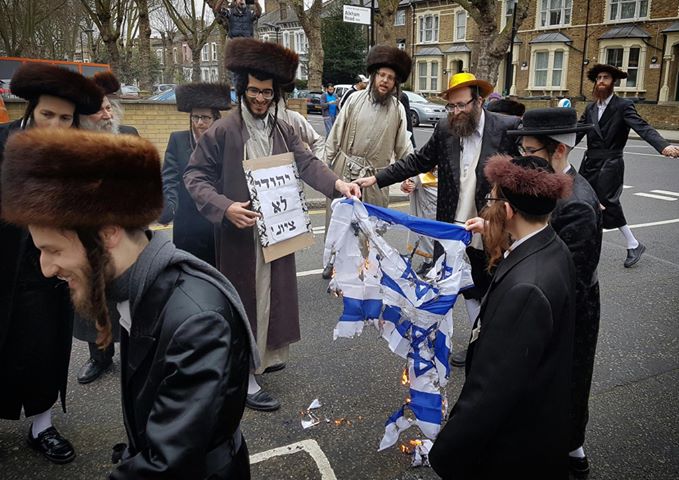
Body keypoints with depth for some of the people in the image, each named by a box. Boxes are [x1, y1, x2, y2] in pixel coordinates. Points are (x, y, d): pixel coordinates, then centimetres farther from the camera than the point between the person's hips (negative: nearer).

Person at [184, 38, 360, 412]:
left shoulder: (283, 130, 7)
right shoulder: (222, 131, -10)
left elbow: (306, 163, -3)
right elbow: (195, 176, -8)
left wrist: (338, 183, -21)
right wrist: (225, 207, -24)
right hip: (240, 233, -6)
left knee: (272, 295, 18)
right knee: (244, 300, 2)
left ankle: (263, 355, 39)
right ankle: (243, 379, 15)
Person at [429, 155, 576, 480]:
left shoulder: (525, 288, -35)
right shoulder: (553, 249, -7)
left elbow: (492, 388, -32)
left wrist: (446, 453, -22)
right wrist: (494, 235, 21)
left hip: (516, 440, -8)